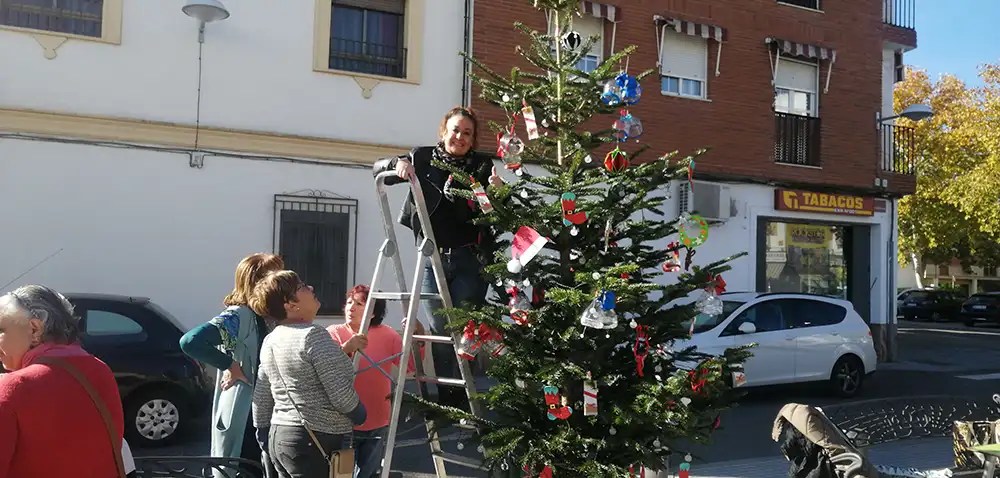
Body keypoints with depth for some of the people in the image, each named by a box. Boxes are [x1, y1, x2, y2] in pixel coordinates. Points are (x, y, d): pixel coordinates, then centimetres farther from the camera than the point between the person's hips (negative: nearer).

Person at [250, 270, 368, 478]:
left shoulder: (270, 341, 10)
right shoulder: (314, 335, -16)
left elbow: (261, 396, 17)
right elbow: (341, 395, -18)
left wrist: (263, 433, 26)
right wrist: (360, 414, 0)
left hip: (279, 437, 9)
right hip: (317, 442, -9)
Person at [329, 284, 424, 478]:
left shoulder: (387, 335, 0)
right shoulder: (334, 333, -6)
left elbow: (412, 364, -4)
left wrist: (419, 337, -19)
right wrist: (346, 349, -38)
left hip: (377, 426, 3)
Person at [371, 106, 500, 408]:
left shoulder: (482, 166, 3)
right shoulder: (423, 159, 7)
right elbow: (378, 170, 10)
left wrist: (498, 191, -24)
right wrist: (397, 164, -11)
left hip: (470, 261, -1)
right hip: (433, 259, 2)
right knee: (440, 333, 0)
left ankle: (461, 403, 4)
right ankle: (445, 402, 8)